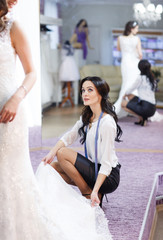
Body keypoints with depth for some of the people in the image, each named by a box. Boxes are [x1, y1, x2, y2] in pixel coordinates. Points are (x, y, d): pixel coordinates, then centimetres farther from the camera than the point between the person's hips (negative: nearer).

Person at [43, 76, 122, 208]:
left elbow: (106, 163, -24)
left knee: (63, 153, -17)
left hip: (108, 176, -9)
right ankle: (92, 190, 5)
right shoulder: (87, 117, 7)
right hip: (94, 167, 9)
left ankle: (88, 193, -6)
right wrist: (52, 153, -13)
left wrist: (94, 191, -29)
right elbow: (70, 136, 5)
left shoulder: (107, 122, -21)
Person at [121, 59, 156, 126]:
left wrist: (125, 95, 27)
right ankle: (142, 118, 13)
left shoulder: (140, 78, -7)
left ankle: (142, 118, -2)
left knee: (123, 104, 6)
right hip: (152, 108, 8)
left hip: (146, 108, -8)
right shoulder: (152, 79, 14)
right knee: (130, 96, 23)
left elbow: (131, 89, 5)